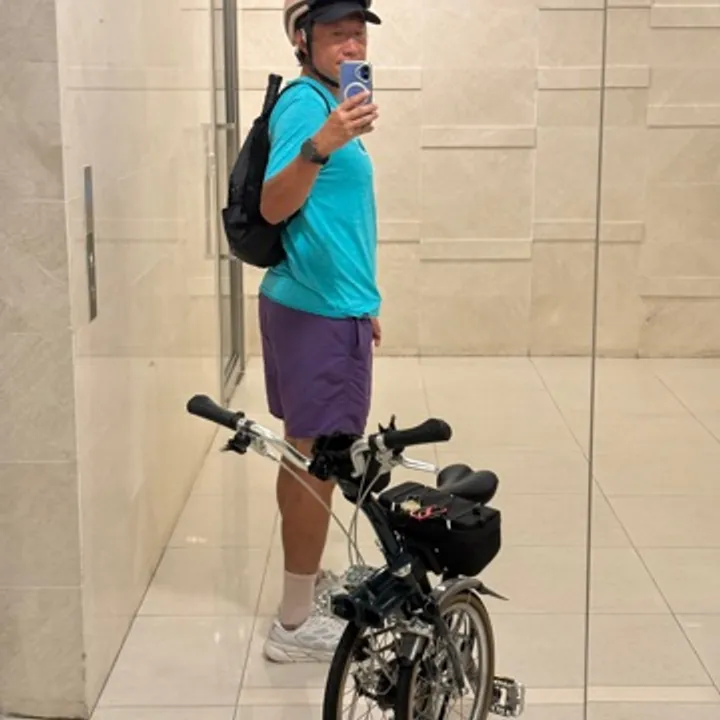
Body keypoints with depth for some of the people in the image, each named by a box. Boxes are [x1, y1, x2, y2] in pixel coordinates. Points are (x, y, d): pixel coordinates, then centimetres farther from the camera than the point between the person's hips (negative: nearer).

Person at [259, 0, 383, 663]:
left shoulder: (327, 103, 14)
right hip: (320, 312, -10)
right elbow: (274, 207, -30)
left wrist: (360, 303, 25)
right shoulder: (306, 104, -16)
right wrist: (319, 147, -46)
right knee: (319, 460, -4)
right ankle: (296, 625, 5)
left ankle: (307, 579, 32)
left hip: (320, 305, 10)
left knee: (306, 454, 18)